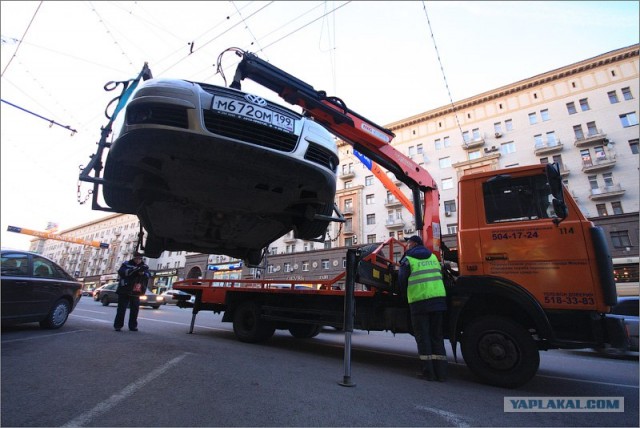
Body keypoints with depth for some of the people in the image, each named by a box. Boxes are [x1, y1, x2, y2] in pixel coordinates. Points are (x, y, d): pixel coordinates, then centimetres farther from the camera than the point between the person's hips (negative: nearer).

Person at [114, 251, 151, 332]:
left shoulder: (144, 267, 7)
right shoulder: (126, 264, 1)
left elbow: (148, 275, -5)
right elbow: (121, 271, -15)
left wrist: (143, 273, -28)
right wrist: (132, 271, -31)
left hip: (136, 292, 3)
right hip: (124, 291, -2)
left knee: (135, 309, 6)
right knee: (121, 309, 0)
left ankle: (133, 326, 15)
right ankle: (118, 325, 10)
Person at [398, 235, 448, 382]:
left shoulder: (408, 260, -1)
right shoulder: (433, 256, 15)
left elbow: (402, 282, 2)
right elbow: (439, 275, 18)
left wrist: (406, 294, 20)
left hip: (419, 301, -5)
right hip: (438, 299, 5)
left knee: (422, 337, 5)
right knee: (437, 336, 12)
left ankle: (429, 372, 8)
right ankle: (441, 372, 13)